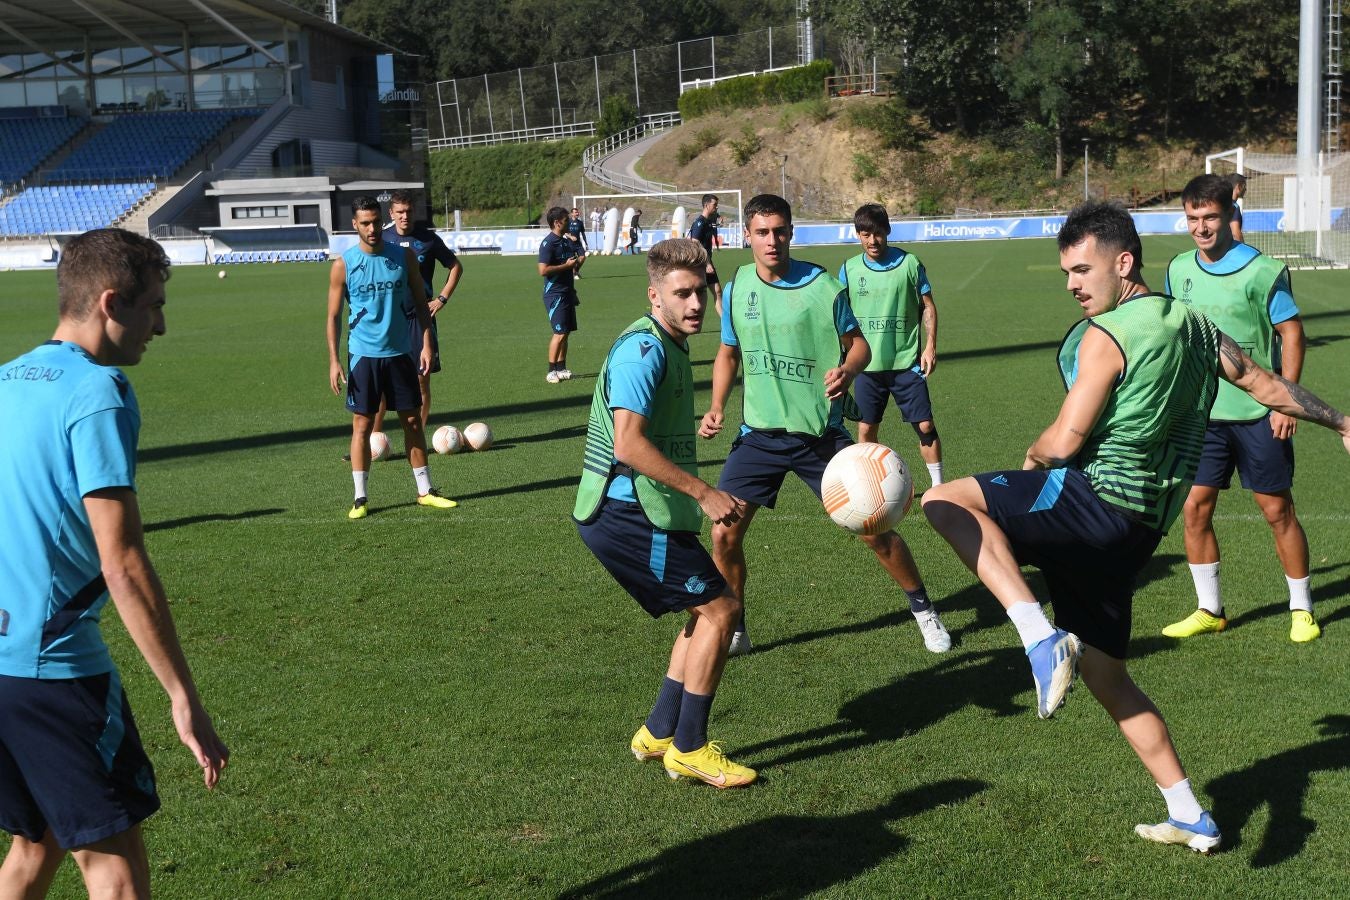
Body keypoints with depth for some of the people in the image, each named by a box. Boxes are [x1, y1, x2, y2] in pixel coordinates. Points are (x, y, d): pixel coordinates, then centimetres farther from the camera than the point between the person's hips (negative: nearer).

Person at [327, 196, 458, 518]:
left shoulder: (404, 256, 1)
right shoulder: (343, 265, -5)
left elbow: (420, 302, 7)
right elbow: (334, 315, -1)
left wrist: (426, 344, -2)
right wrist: (333, 361, -8)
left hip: (400, 353, 2)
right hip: (363, 355, -2)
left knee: (412, 420, 8)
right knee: (362, 425, 0)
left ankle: (425, 491, 18)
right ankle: (360, 498, 8)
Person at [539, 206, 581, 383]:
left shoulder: (566, 242, 15)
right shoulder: (548, 243, -14)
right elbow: (543, 270, -22)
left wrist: (576, 263, 13)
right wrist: (566, 265, -18)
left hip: (567, 293, 9)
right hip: (555, 294, -9)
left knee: (566, 332, 10)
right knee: (559, 333, -10)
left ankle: (561, 369, 17)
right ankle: (551, 372, -4)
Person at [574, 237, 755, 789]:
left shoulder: (669, 347, 16)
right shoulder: (643, 349, -17)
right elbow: (629, 443, -27)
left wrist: (703, 496, 25)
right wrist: (704, 493, -24)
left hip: (638, 511, 10)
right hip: (627, 511, -10)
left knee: (706, 613, 17)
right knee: (720, 608, -6)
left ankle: (659, 734, 23)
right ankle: (688, 748, 4)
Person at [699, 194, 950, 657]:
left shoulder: (822, 285, -9)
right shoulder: (736, 288, 1)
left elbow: (858, 343, -1)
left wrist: (847, 371, -23)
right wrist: (717, 406, 0)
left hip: (820, 430, -2)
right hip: (759, 432, 3)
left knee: (874, 528, -1)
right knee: (724, 534, -5)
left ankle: (923, 609, 23)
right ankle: (733, 631, 17)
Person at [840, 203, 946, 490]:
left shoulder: (909, 263, -2)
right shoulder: (849, 269, 2)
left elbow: (928, 306, 4)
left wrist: (930, 346, -4)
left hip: (907, 362, -1)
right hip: (867, 366, 2)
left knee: (925, 425, -2)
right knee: (866, 429, 5)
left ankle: (938, 485, 11)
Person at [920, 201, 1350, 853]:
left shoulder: (1106, 334, -11)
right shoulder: (1195, 327, 15)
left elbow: (1065, 440, -14)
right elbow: (1268, 386, 26)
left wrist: (1032, 460, 9)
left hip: (1097, 501, -9)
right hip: (1140, 526, 9)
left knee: (944, 500, -16)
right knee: (1106, 677, 17)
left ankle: (1043, 639, -27)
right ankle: (1191, 819, 24)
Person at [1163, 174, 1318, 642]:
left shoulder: (1262, 271, -10)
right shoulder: (1179, 269, 4)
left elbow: (1291, 333, -6)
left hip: (1258, 413, -4)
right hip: (1202, 414, 4)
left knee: (1278, 510, 4)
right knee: (1194, 509, 2)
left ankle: (1301, 609, 20)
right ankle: (1209, 610, 16)